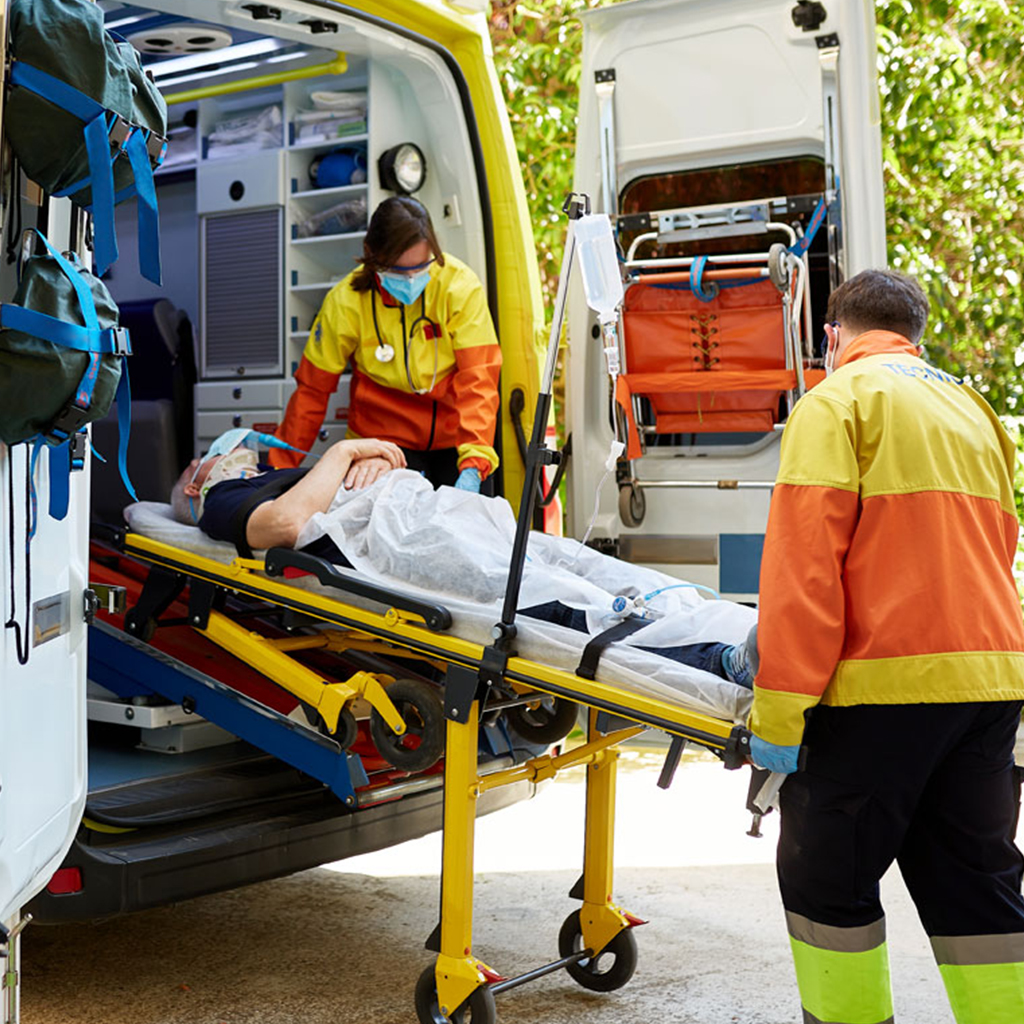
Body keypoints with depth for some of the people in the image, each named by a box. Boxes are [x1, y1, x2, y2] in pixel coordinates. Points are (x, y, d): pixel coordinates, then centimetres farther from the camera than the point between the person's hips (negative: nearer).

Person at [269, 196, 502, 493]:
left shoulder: (459, 285, -14)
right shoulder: (346, 301, -13)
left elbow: (478, 379, -18)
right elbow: (312, 388, -4)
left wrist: (473, 465, -31)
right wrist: (279, 468, -1)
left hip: (453, 438, 1)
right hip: (385, 438, 0)